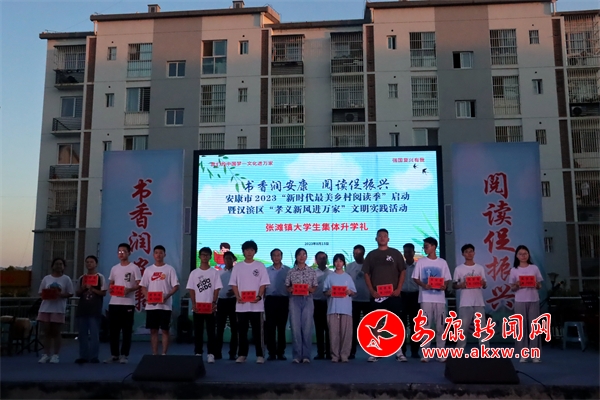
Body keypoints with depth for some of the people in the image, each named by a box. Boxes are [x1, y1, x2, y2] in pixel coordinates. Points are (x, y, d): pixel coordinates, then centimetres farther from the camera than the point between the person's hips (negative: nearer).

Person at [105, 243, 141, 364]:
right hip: (114, 303, 5)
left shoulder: (134, 268, -2)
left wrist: (129, 289, -22)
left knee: (127, 330, 0)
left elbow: (139, 285, -4)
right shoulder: (114, 268, 14)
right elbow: (111, 284, 20)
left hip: (128, 303, -5)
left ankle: (124, 355, 7)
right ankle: (114, 354, 17)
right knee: (113, 329, 8)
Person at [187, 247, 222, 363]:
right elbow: (191, 290, 4)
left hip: (210, 306, -1)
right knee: (198, 331, 6)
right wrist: (193, 304, -5)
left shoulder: (215, 272, 2)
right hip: (197, 306, 2)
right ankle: (198, 353, 12)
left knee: (211, 331, -1)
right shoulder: (194, 273, 6)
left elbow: (217, 289, -1)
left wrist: (214, 303, -10)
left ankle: (211, 354, 3)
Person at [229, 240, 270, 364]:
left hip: (256, 304, -2)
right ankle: (242, 354, 15)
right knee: (242, 330, 7)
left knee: (257, 330, -1)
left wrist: (259, 296, -15)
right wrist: (238, 297, -8)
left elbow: (263, 284, 0)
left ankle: (260, 355, 4)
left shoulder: (260, 266, 4)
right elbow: (233, 284, 7)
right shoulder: (238, 266, 9)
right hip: (241, 304, 2)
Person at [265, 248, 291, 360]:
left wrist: (290, 302, -5)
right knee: (270, 327, 0)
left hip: (283, 300, -1)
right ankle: (271, 352, 7)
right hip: (270, 300, 1)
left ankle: (281, 352, 13)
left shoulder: (288, 270, 4)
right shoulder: (266, 271, 8)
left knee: (282, 327, 5)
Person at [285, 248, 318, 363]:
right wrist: (292, 288, -12)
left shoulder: (312, 271, 7)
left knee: (307, 328, -2)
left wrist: (309, 289, -12)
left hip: (308, 300, 0)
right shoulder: (291, 271, 7)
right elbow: (287, 287, 9)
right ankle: (296, 355, 4)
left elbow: (315, 288, 8)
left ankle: (306, 355, 5)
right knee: (295, 327, -2)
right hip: (294, 300, 0)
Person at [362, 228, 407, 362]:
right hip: (376, 295, 1)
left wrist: (399, 288, -6)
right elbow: (366, 273, 7)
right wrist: (371, 291, -4)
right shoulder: (371, 255, 9)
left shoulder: (395, 253, 7)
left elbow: (402, 271, 5)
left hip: (393, 294, -1)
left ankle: (399, 352, 4)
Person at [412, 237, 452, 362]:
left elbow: (447, 279, 9)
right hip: (425, 298, -1)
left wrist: (444, 286, -13)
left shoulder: (442, 262, 7)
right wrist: (423, 285, -15)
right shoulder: (421, 261, 6)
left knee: (440, 326, 3)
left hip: (440, 298, 1)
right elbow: (415, 278, 4)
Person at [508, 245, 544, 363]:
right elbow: (512, 288, 6)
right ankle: (523, 354, 4)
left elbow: (540, 286, 8)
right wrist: (517, 286, -14)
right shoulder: (514, 270, 4)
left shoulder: (534, 268, 5)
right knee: (521, 326, 0)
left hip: (533, 300, 0)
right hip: (520, 301, 0)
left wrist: (536, 285, -13)